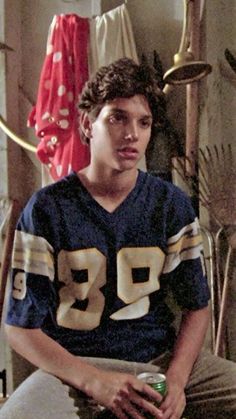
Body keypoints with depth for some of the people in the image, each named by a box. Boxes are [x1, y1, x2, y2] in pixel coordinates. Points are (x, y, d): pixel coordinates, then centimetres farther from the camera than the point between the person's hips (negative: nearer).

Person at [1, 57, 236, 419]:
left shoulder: (171, 204, 1)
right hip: (75, 367, -2)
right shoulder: (47, 209, -7)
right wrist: (96, 382, -19)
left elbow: (196, 306, 5)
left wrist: (176, 380, -12)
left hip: (162, 359, 3)